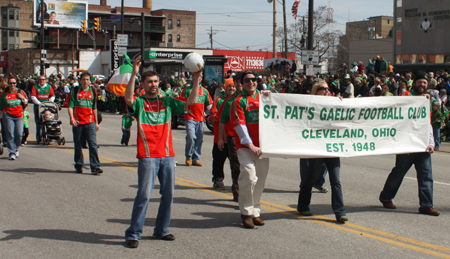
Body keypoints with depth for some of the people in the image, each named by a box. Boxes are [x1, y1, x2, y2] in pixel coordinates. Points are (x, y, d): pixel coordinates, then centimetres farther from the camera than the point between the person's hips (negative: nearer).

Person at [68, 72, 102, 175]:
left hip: (90, 123, 1)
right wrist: (72, 118, -17)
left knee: (93, 144, -10)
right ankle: (79, 165, 25)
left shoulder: (93, 92, 12)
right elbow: (70, 106, -1)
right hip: (77, 123, -1)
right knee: (78, 145, 9)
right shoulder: (74, 91, 4)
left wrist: (96, 122, 21)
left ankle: (95, 167, -11)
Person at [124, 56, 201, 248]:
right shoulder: (139, 103, 2)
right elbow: (128, 98, -21)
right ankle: (133, 234, 0)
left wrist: (196, 79, -5)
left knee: (168, 194, 9)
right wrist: (134, 74, -29)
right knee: (144, 195, -8)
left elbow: (190, 102, 4)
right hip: (147, 156, -5)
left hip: (168, 156, 5)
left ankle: (161, 230, 23)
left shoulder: (167, 102, 12)